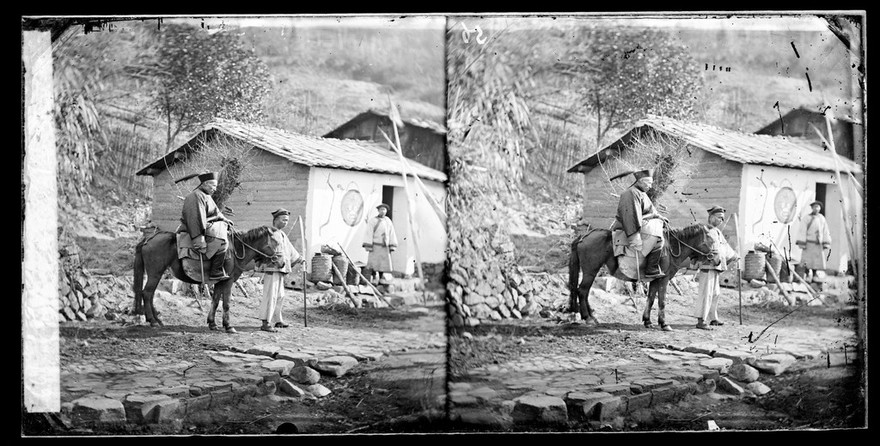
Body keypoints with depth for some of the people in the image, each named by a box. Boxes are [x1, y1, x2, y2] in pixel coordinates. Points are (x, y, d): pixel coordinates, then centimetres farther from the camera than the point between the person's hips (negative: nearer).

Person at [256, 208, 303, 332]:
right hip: (271, 268, -10)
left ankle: (278, 320, 27)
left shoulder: (282, 234, 20)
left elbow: (289, 249, 33)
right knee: (270, 295, -13)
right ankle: (266, 323, -14)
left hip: (280, 269, 10)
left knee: (279, 295, 16)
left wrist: (298, 258, 43)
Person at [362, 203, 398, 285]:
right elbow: (369, 234, -9)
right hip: (375, 247, -4)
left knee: (383, 265, 2)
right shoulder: (372, 221, -5)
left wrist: (392, 247, 3)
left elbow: (392, 234, 10)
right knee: (373, 265, -9)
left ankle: (380, 281, 10)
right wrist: (368, 246, -15)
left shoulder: (388, 221, 9)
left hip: (384, 247, 4)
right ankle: (370, 281, -5)